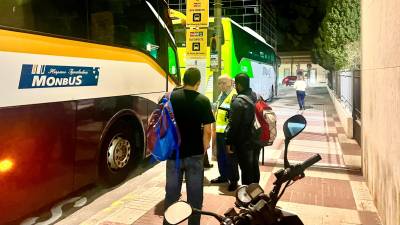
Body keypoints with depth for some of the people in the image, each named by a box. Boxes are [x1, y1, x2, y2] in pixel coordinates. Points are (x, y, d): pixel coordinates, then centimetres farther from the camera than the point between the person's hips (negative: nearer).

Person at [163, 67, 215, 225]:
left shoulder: (171, 97, -1)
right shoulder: (203, 101, -8)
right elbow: (207, 130, -9)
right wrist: (204, 148, 3)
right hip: (195, 153, -2)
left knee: (172, 192, 14)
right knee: (195, 193, 10)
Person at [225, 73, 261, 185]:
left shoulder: (238, 101, -20)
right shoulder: (256, 96, 4)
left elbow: (233, 124, -20)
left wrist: (229, 142, -13)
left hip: (244, 142, -8)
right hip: (257, 138, 8)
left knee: (246, 169, 3)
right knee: (255, 167, 19)